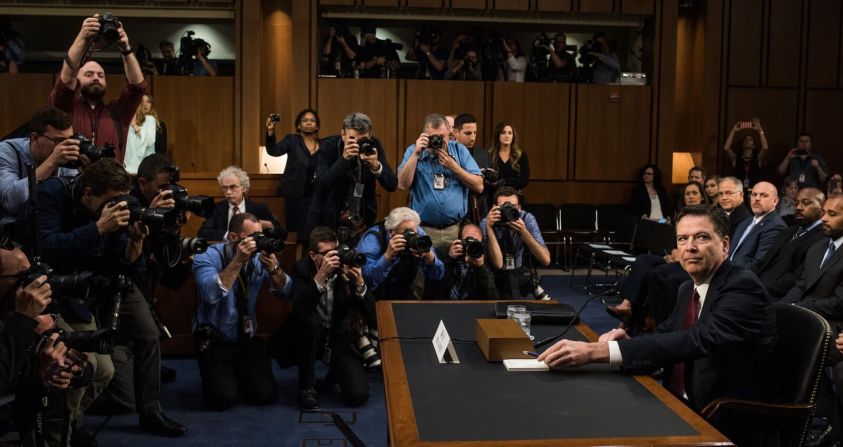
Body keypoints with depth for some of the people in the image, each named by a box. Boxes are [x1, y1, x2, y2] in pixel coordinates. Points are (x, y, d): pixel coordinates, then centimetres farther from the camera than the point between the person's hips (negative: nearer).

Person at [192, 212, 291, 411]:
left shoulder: (259, 256, -3)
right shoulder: (208, 256, -15)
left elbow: (285, 292, -8)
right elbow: (211, 295, -33)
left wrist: (273, 268, -26)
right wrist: (238, 261, -35)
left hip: (248, 340, 4)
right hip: (214, 342, -4)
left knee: (266, 395, -9)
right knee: (222, 399, -18)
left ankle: (239, 375, 23)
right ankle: (217, 375, 17)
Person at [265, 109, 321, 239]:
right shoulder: (292, 140, 3)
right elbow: (274, 151, -14)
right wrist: (270, 131, -30)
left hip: (317, 197, 2)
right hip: (296, 197, -2)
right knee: (297, 234, -4)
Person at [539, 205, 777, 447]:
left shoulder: (744, 287, -17)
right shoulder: (689, 289, 9)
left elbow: (697, 340, -32)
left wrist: (596, 351, -38)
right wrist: (626, 339, -9)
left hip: (727, 427, -7)